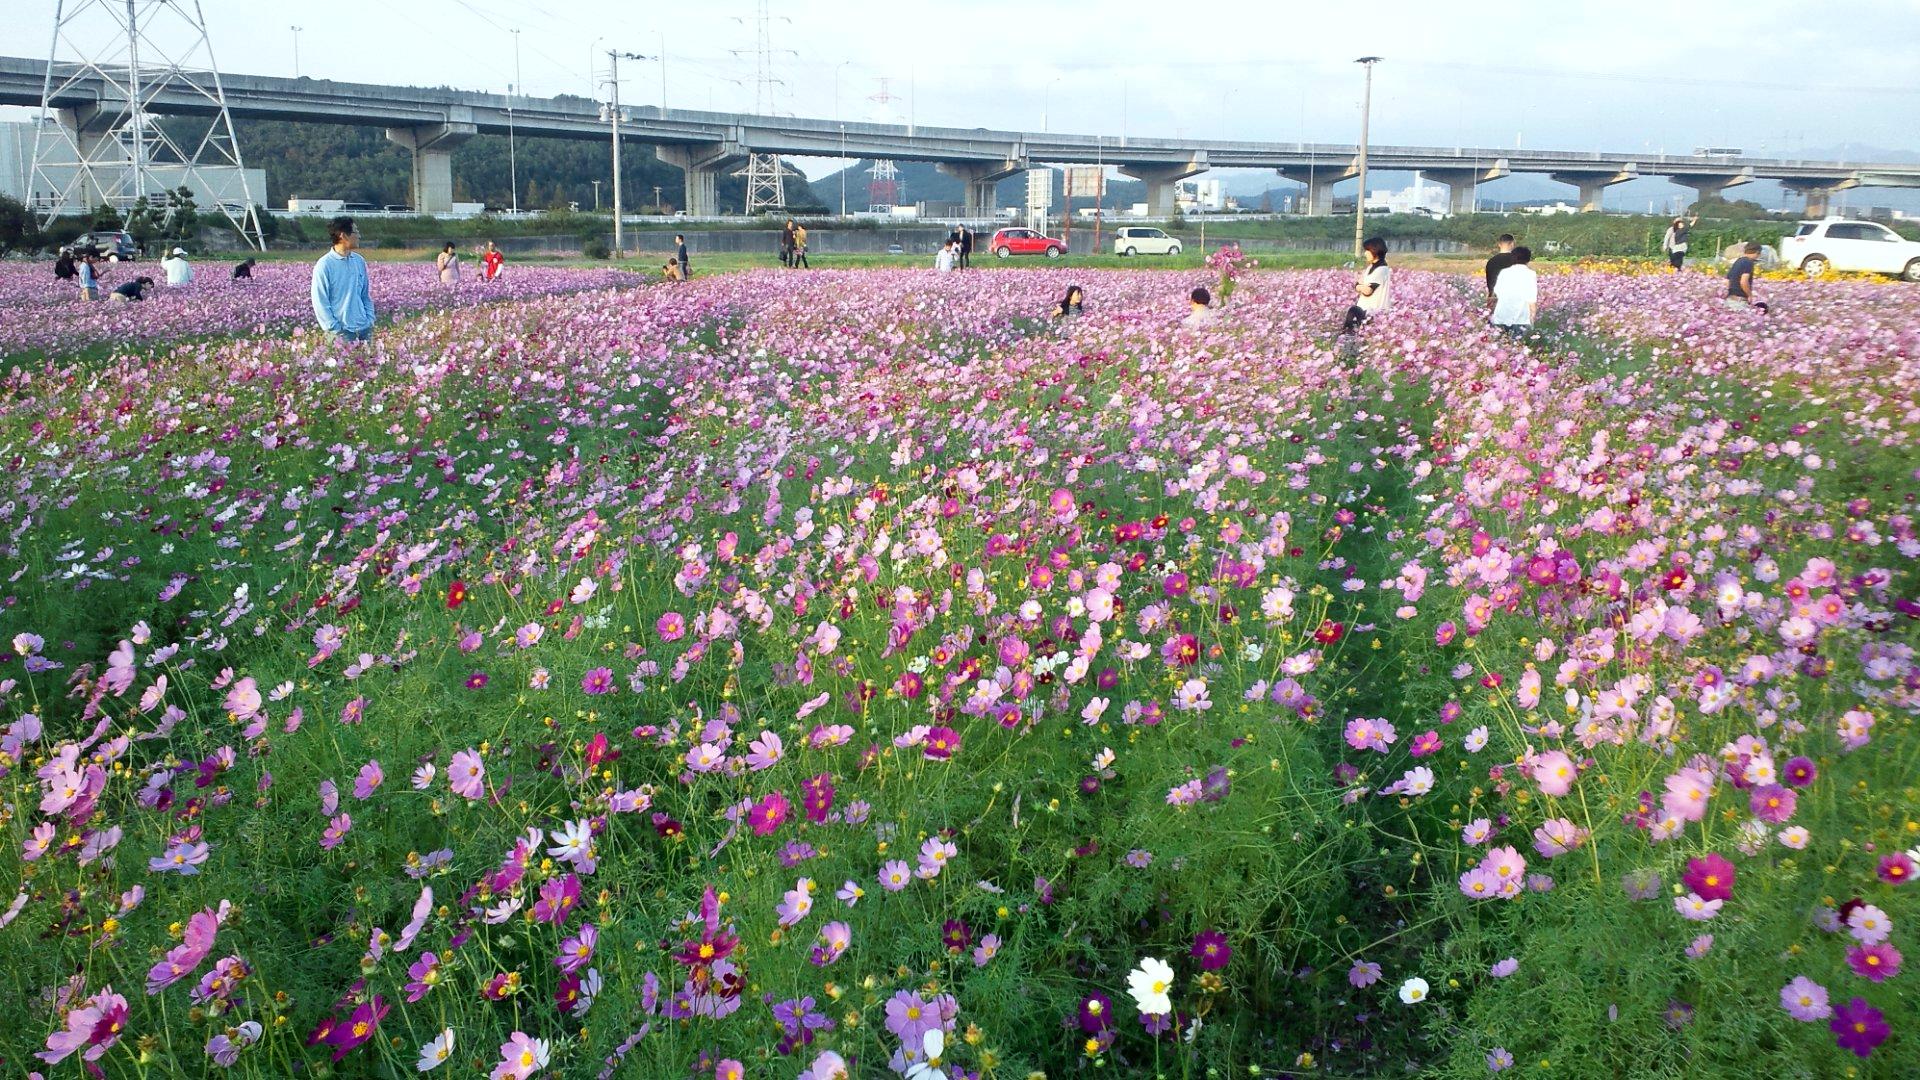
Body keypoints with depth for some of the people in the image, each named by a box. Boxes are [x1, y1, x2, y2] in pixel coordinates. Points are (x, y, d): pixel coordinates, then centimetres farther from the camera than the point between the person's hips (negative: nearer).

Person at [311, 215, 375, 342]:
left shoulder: (359, 261, 9)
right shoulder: (324, 265, -8)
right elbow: (320, 302, -8)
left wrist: (370, 321, 6)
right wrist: (336, 331, -13)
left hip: (364, 329, 5)